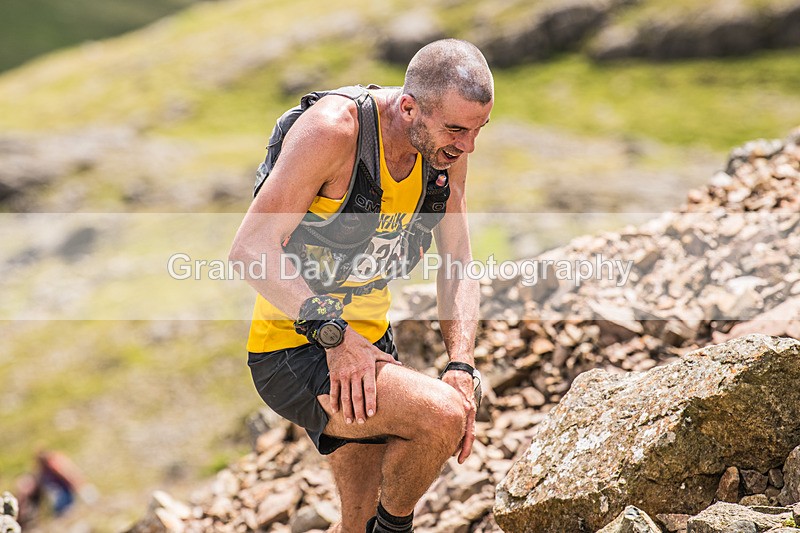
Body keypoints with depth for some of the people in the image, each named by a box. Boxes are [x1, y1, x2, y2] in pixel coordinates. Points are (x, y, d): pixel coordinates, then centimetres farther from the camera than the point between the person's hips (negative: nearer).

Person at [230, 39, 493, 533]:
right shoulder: (332, 128, -25)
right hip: (294, 348, -7)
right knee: (439, 415, -28)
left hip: (369, 342, 7)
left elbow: (458, 269, 1)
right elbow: (250, 249, -27)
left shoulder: (447, 147, -4)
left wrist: (462, 370, -13)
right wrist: (335, 332, -35)